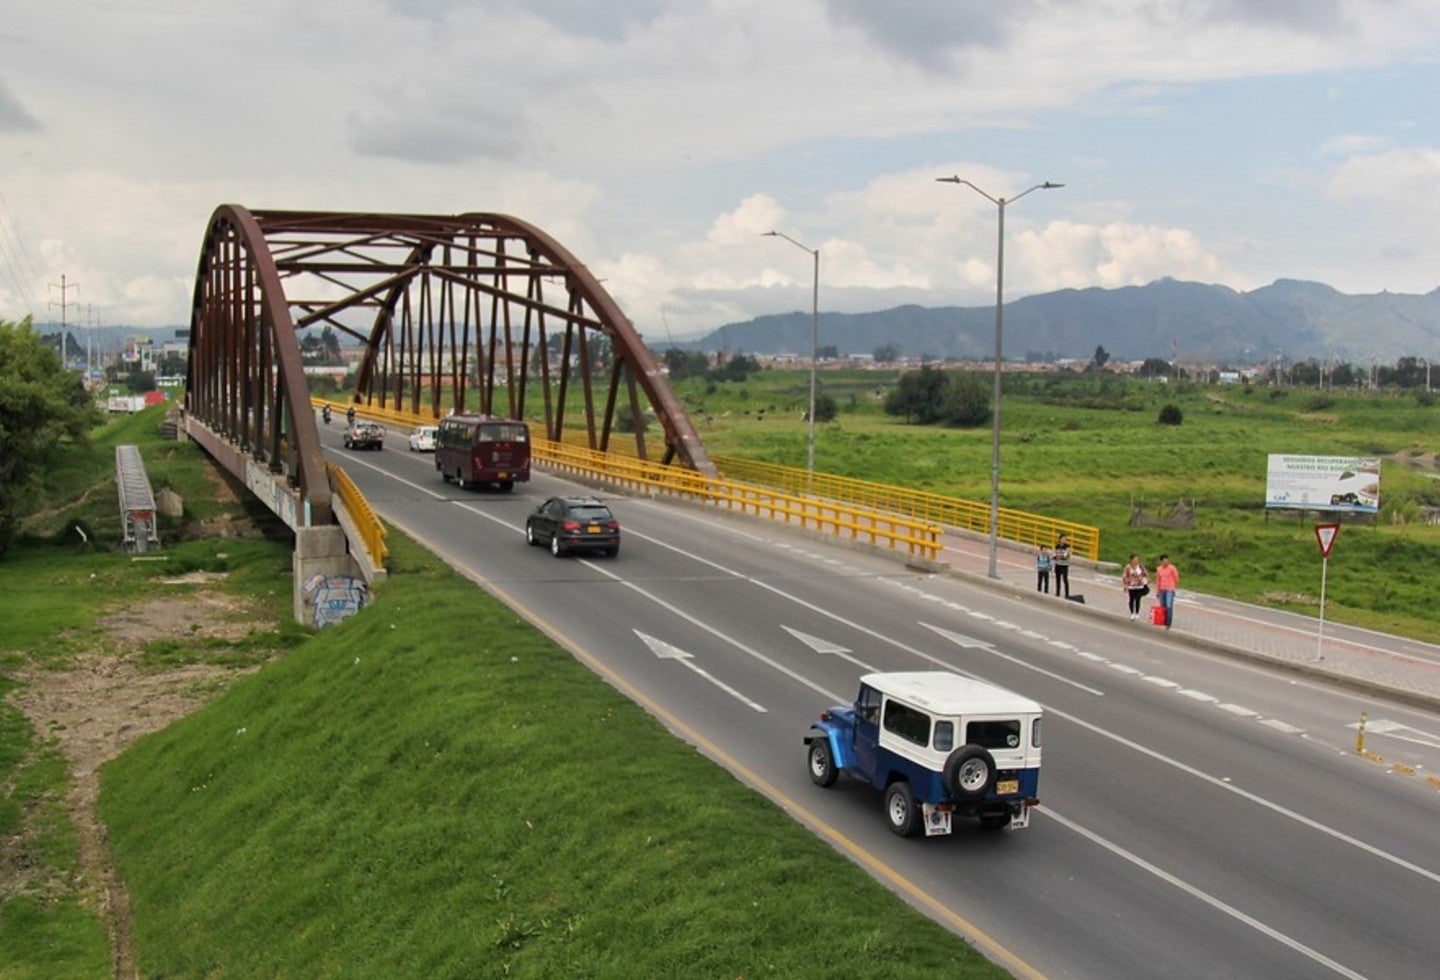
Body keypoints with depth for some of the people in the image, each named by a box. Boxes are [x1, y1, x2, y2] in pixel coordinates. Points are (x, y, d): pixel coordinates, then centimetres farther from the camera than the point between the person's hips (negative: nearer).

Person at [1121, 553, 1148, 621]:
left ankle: (1137, 613, 17)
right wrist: (1125, 586, -7)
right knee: (1132, 600, 8)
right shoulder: (1128, 567, -10)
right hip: (1131, 587, -2)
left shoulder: (1141, 566, -2)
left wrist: (1146, 582, 0)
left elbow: (1146, 574, 9)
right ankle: (1132, 613, 22)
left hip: (1140, 586, 2)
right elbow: (1124, 577, -6)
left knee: (1138, 599, 5)